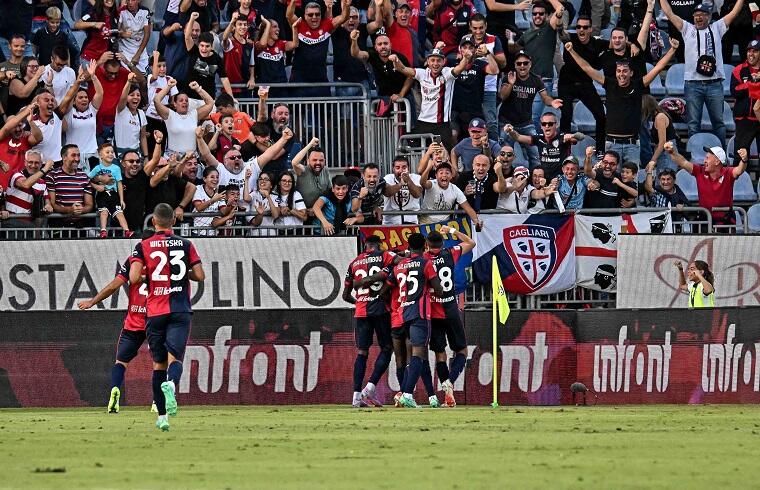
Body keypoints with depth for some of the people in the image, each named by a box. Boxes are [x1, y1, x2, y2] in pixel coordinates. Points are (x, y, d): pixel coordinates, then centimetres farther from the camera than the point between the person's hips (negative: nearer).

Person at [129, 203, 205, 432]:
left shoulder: (143, 247, 1)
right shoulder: (185, 245, 5)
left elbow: (134, 277, -11)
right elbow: (200, 276, 2)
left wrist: (148, 275, 12)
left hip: (155, 312, 0)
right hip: (180, 310, 0)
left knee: (158, 362, 11)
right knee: (174, 357, -7)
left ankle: (162, 416, 11)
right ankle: (171, 383, -43)